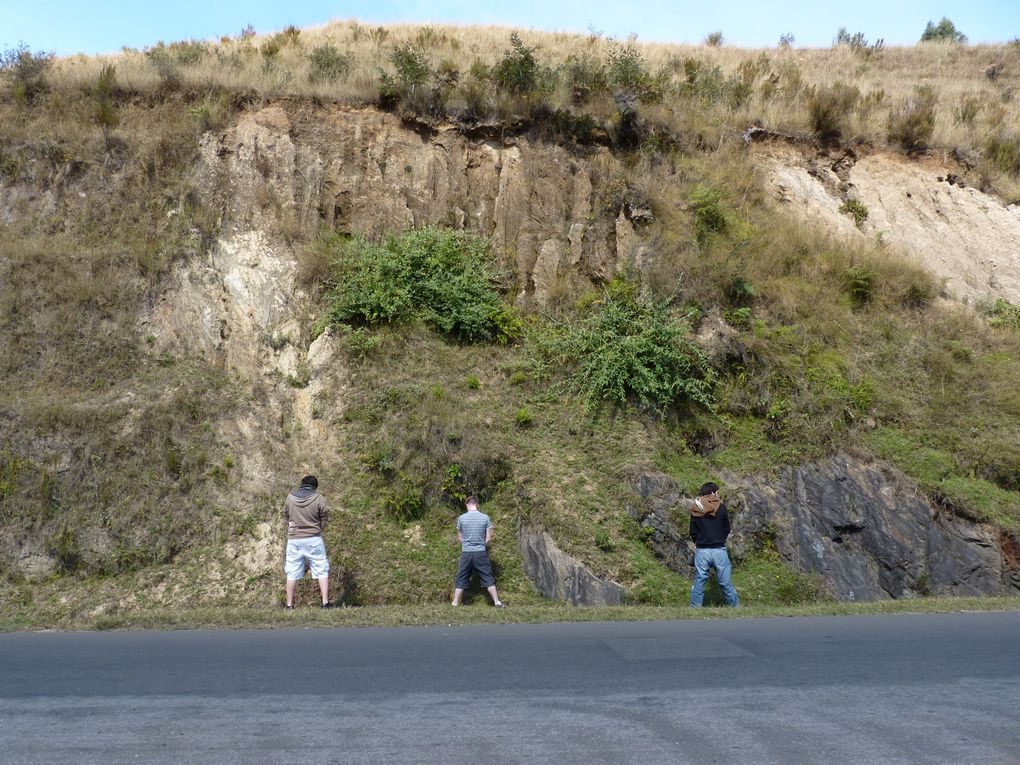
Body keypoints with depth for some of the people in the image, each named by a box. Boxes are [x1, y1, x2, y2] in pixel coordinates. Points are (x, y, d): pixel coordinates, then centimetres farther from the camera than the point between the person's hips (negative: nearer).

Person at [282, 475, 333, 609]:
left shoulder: (290, 498, -1)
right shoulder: (318, 499, -8)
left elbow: (286, 517, 9)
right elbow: (324, 522, -1)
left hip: (294, 540, 2)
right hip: (314, 539, -2)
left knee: (292, 573, 9)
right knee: (322, 570, 6)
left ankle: (289, 605, 11)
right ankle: (325, 602, 1)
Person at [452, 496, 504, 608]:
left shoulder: (461, 518, -3)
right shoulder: (485, 517, -3)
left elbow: (459, 538, 7)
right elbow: (489, 538, 0)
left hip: (466, 553, 0)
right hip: (481, 552, 0)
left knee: (461, 579, 9)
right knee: (488, 578, 7)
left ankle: (455, 603, 12)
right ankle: (497, 602, 8)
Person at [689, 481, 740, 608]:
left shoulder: (695, 510, 0)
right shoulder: (721, 507, -4)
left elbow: (693, 532, 4)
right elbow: (727, 529, 5)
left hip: (701, 551, 1)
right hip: (719, 550, -1)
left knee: (699, 583, 7)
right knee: (726, 583, 6)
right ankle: (736, 607, 13)